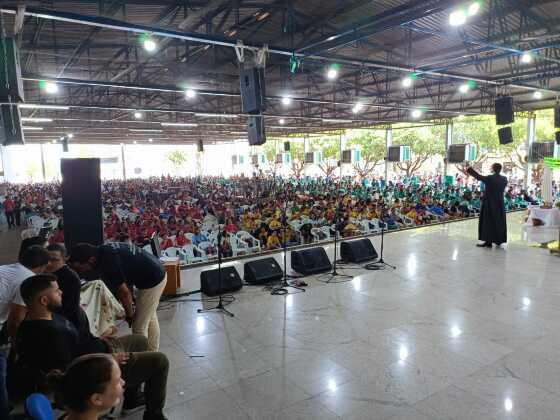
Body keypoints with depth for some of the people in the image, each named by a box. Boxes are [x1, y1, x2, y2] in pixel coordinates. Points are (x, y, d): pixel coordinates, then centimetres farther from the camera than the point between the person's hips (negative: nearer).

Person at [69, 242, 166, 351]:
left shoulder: (108, 262, -27)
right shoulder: (102, 251, 1)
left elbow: (124, 292, -20)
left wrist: (129, 315, -4)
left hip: (153, 280, -10)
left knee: (139, 328, 0)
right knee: (150, 320, 24)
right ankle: (152, 354, 39)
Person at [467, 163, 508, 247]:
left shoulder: (489, 178, -15)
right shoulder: (504, 179, 1)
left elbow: (479, 177, -2)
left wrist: (470, 169, 11)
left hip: (489, 203, -5)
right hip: (500, 204, 5)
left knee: (488, 222, -1)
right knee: (499, 221, 12)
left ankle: (488, 241, -2)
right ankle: (499, 240, 19)